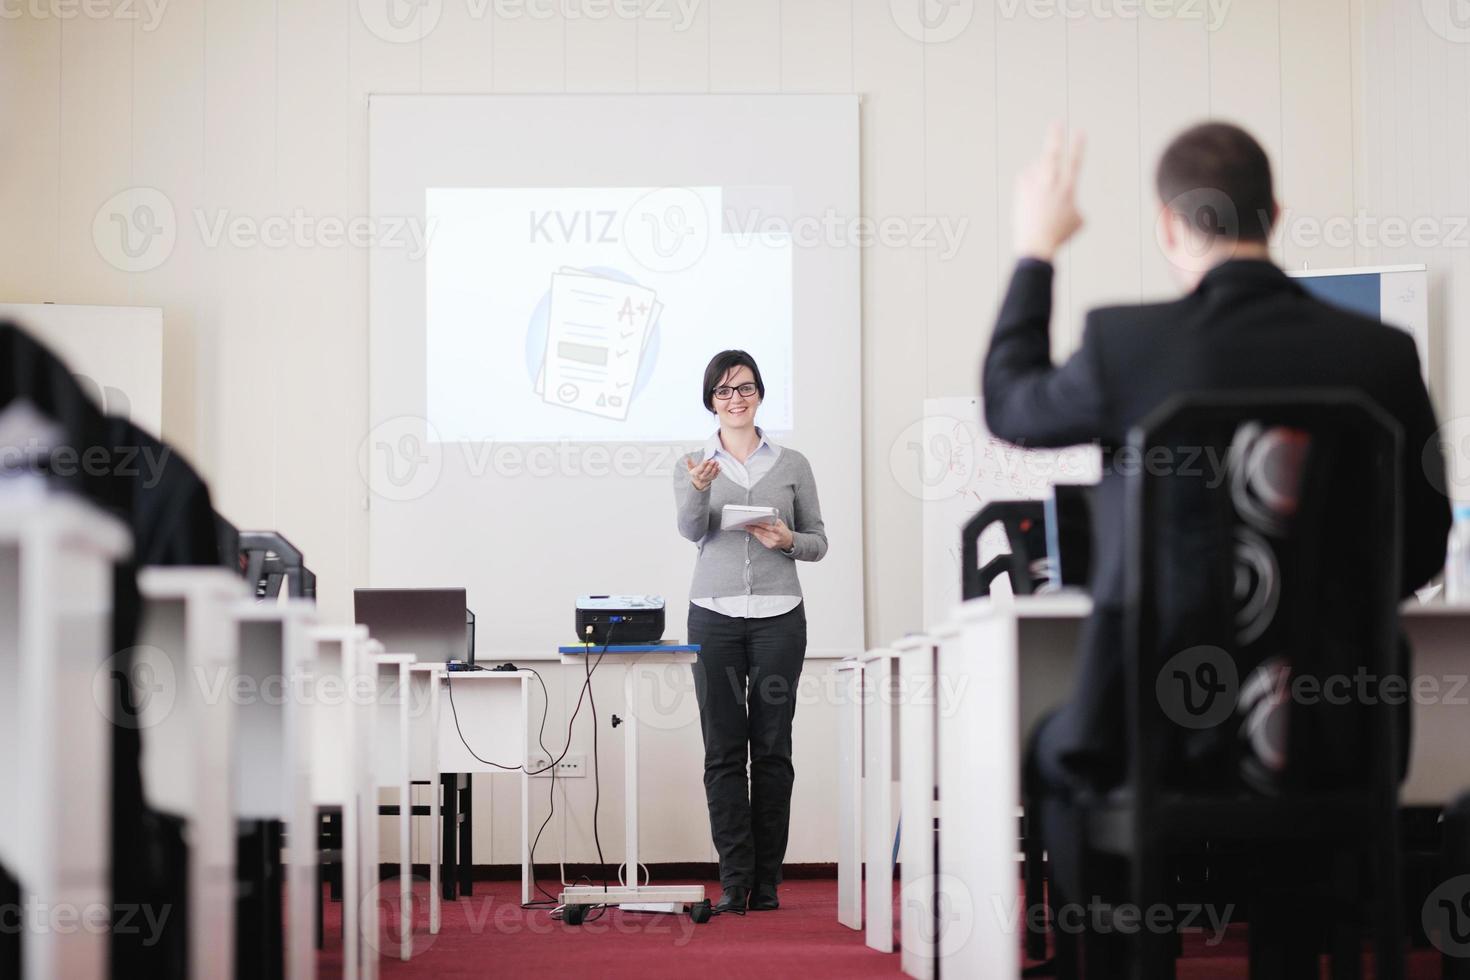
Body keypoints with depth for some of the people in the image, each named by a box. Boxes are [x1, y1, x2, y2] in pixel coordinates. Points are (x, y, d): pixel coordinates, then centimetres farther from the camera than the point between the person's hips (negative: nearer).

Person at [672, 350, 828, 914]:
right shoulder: (694, 465, 8)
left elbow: (819, 543, 13)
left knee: (772, 750, 0)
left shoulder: (792, 465, 9)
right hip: (714, 614, 0)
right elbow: (691, 529, -10)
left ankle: (766, 882, 4)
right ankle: (734, 879, -1)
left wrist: (788, 541, -9)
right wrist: (698, 488, -31)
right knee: (723, 750, -3)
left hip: (777, 615, 0)